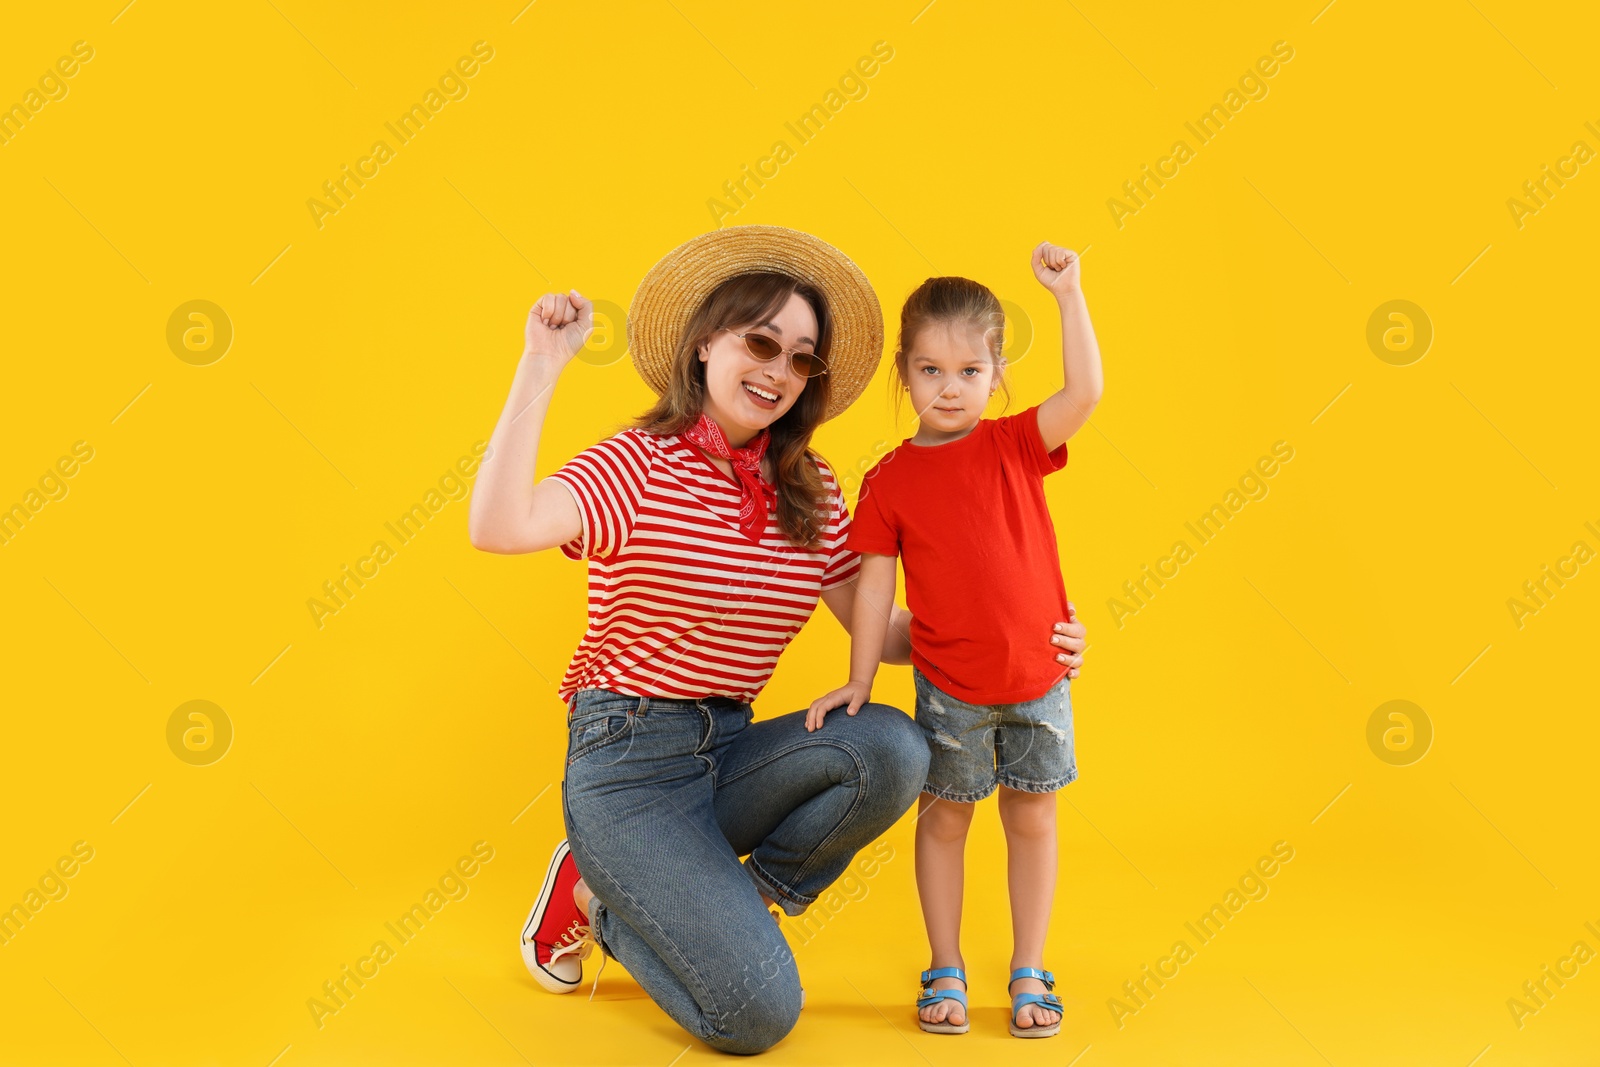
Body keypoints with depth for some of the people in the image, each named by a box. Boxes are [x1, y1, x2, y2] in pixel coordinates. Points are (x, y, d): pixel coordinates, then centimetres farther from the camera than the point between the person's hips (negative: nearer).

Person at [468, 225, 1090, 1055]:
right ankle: (590, 900, 11)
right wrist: (541, 367, -27)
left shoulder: (812, 496, 5)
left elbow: (877, 629, 8)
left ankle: (733, 902, -1)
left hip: (729, 753, 6)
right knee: (760, 1011, -18)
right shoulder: (637, 466, -12)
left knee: (891, 747, -25)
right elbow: (498, 528, -31)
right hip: (627, 764, -6)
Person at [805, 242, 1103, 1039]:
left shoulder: (1015, 444, -1)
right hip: (949, 686, -1)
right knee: (943, 817, 10)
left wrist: (1067, 294, -17)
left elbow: (1084, 391, -15)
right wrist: (859, 680, -3)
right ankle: (945, 972, 26)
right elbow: (874, 584, -2)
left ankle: (1028, 973, 24)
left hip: (1039, 676, 1)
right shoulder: (889, 482, -4)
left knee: (1031, 819, 10)